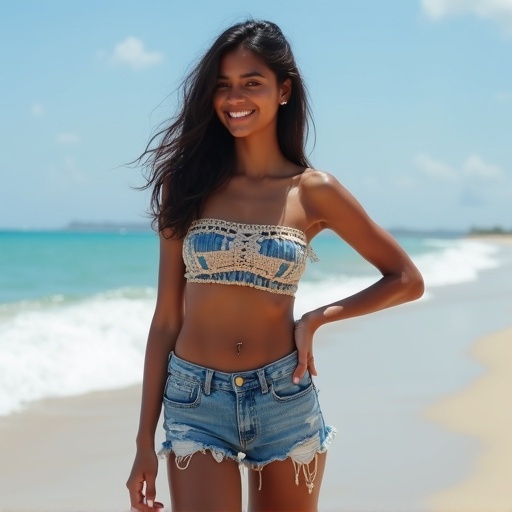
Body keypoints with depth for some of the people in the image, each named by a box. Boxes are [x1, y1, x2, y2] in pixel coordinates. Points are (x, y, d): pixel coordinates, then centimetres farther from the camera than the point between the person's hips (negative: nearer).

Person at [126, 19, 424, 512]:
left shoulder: (312, 191, 0)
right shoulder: (188, 183, 2)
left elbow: (406, 280, 8)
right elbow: (166, 319, 1)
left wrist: (319, 317, -6)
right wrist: (145, 441, 0)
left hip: (284, 401, 1)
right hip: (195, 403, 0)